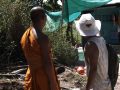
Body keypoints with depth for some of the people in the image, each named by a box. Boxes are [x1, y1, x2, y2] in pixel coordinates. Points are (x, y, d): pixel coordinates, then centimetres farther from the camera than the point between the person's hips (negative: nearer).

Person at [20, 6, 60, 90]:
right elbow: (47, 63, -20)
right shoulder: (42, 37, -19)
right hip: (44, 77, -8)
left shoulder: (25, 36, 5)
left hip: (31, 76, 8)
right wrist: (53, 83, -15)